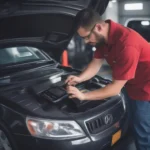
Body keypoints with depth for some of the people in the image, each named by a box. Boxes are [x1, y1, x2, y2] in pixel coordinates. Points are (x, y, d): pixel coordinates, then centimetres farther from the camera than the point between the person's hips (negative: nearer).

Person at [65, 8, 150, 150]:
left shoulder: (126, 45, -37)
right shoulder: (103, 36, -9)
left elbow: (116, 87, -30)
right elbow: (96, 62, 3)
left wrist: (83, 95, -25)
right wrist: (80, 78, -14)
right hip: (133, 86, 8)